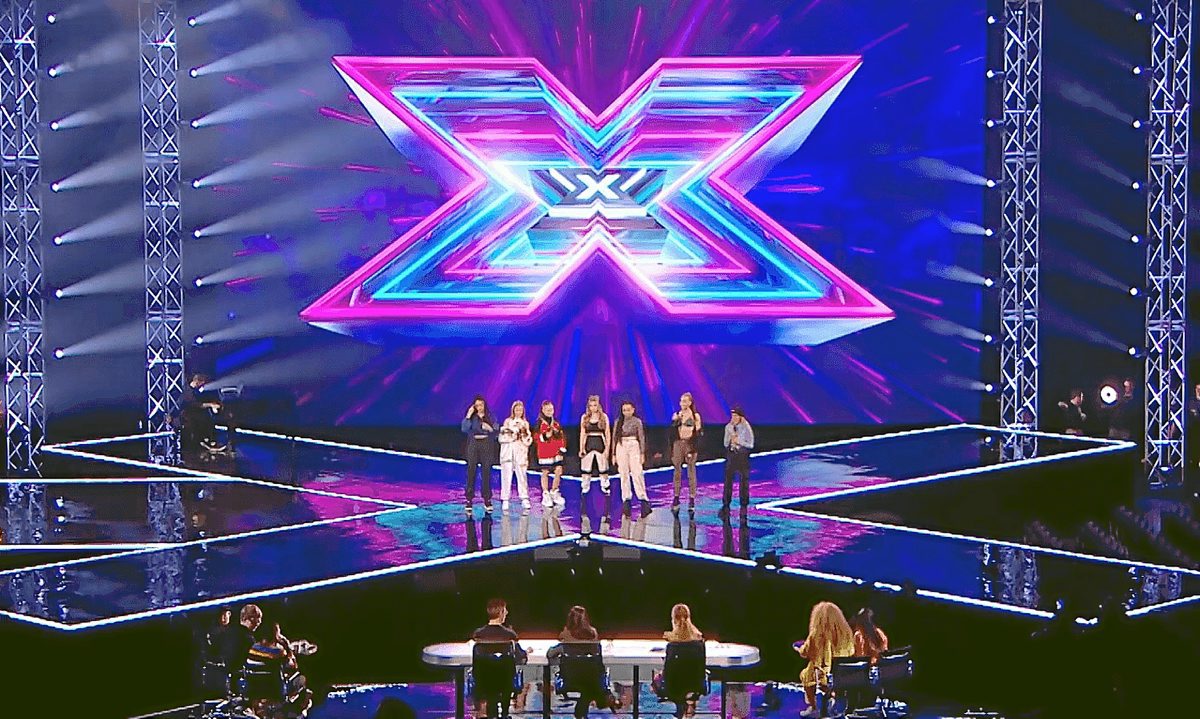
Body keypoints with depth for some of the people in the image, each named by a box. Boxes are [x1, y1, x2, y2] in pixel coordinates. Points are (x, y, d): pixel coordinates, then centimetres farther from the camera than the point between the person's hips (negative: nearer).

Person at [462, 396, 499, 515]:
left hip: (487, 444, 1)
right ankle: (469, 500, -3)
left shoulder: (490, 417, 8)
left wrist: (490, 428, -15)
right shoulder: (472, 417, 6)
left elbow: (497, 431, 4)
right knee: (471, 472, -4)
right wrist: (468, 416, -12)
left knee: (486, 472, 2)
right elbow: (464, 429, -7)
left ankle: (487, 500, 8)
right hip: (473, 444, -1)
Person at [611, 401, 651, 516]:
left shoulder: (637, 421, 4)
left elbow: (641, 438, 4)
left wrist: (642, 453, -2)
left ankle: (644, 501, -15)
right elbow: (614, 438, 13)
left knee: (637, 474, -12)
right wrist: (614, 454, 9)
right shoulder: (618, 421, 10)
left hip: (634, 447, -3)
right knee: (624, 476, 0)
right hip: (621, 448, 3)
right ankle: (626, 501, 2)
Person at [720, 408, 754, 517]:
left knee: (744, 482, 3)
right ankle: (725, 506, 4)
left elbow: (751, 445, -7)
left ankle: (744, 506, 11)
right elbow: (725, 443, 9)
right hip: (731, 455, 3)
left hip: (743, 455, -3)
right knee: (728, 480, -2)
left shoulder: (746, 428, -7)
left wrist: (739, 441, -16)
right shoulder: (728, 427, 5)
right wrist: (730, 439, -11)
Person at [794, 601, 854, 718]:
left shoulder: (816, 635, -16)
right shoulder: (846, 632, -6)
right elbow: (851, 652, 9)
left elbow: (805, 653, -4)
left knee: (805, 674, 26)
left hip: (824, 674, -4)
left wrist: (798, 648, 19)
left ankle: (813, 708, 27)